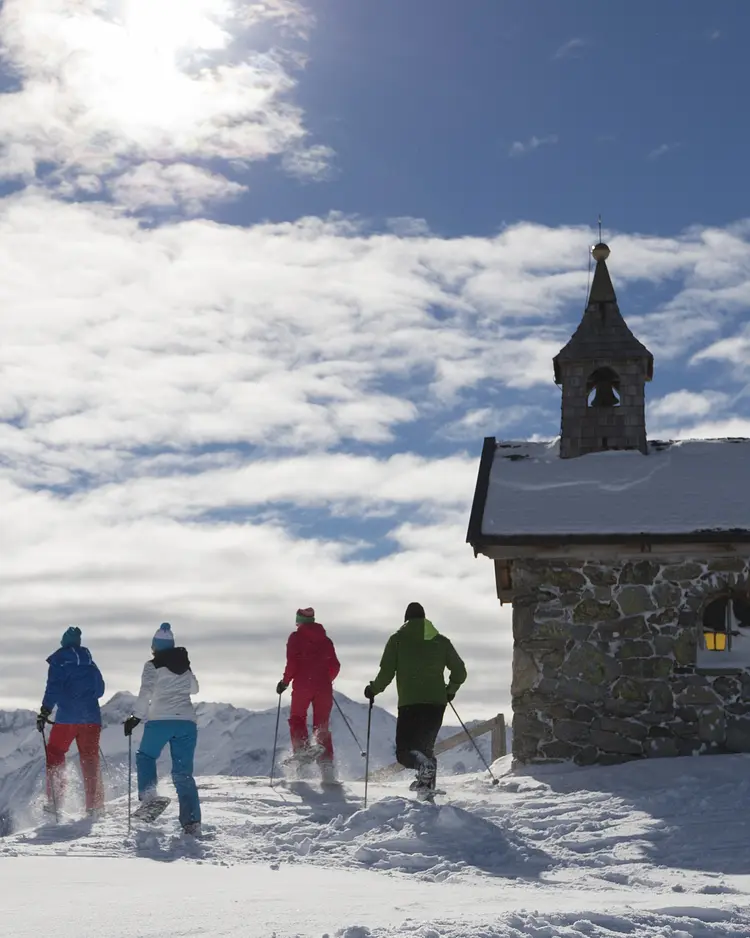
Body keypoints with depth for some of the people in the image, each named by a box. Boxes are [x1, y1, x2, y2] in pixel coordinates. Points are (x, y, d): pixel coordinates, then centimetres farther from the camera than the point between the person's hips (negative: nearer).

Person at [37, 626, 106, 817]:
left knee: (54, 755, 9)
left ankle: (55, 802, 1)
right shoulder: (90, 663, 13)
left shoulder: (59, 662, -2)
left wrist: (44, 712, -13)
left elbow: (53, 689, -14)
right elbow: (100, 690, 19)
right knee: (90, 760, 7)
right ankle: (94, 805, 2)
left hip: (67, 718, -4)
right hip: (91, 717, 4)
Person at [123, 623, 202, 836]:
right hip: (187, 722, 4)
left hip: (160, 720, -4)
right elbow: (194, 688, 32)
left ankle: (148, 795, 0)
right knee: (183, 773, 5)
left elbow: (146, 693, -12)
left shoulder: (153, 665, 1)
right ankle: (191, 820, -8)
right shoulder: (184, 665, 16)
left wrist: (136, 717, -8)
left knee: (145, 756, 22)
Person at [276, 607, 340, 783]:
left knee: (297, 718, 14)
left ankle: (302, 750, -10)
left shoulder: (296, 637, 2)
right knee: (322, 726, 8)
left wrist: (285, 681, 2)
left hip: (302, 686, -3)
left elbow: (292, 663, -9)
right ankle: (327, 762, -4)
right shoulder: (325, 639, 14)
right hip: (323, 687, 4)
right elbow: (335, 666, 12)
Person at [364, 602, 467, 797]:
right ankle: (427, 783, 5)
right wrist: (450, 690, 31)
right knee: (425, 747, 22)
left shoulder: (398, 639, 5)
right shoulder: (441, 641, 13)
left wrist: (373, 689, 14)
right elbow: (460, 671, 13)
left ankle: (425, 766, -32)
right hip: (437, 703, 4)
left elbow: (386, 673, -3)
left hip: (410, 703, -4)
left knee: (404, 750, -1)